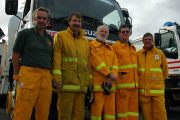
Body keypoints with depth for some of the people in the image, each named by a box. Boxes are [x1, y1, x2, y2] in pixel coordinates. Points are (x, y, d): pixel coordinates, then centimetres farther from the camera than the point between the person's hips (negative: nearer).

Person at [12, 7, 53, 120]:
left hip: (46, 77, 4)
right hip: (29, 74, -4)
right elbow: (15, 56, 6)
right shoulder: (25, 33, 7)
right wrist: (19, 75, 5)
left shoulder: (50, 38, 20)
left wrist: (49, 75, 11)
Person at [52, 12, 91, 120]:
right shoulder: (60, 36, 6)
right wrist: (57, 78, -12)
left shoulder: (85, 42, 21)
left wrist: (89, 80, 13)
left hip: (81, 84, 5)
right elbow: (56, 58, -3)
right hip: (66, 83, -4)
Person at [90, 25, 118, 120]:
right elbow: (96, 61, -9)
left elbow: (115, 63, 10)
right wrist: (109, 74, -14)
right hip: (97, 83, -6)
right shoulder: (92, 45, 5)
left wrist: (111, 78, -7)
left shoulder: (111, 48, 23)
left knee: (110, 109, 7)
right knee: (97, 109, -6)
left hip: (110, 83, 6)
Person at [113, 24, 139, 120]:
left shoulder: (133, 48, 19)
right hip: (122, 83, -7)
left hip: (133, 83, 7)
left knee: (133, 107, 12)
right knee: (122, 107, -1)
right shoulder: (115, 46, -2)